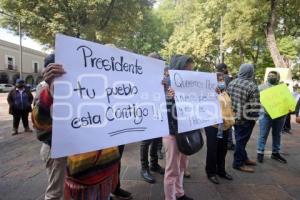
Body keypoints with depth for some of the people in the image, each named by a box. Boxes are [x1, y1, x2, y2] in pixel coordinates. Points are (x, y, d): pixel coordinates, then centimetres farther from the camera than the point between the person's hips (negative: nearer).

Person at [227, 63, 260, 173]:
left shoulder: (231, 83, 3)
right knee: (241, 140, 4)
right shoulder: (252, 86, -17)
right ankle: (238, 163, 15)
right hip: (246, 118, -7)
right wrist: (254, 117, -3)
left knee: (240, 139, 19)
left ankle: (243, 158, 35)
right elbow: (255, 105, -19)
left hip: (234, 116, 7)